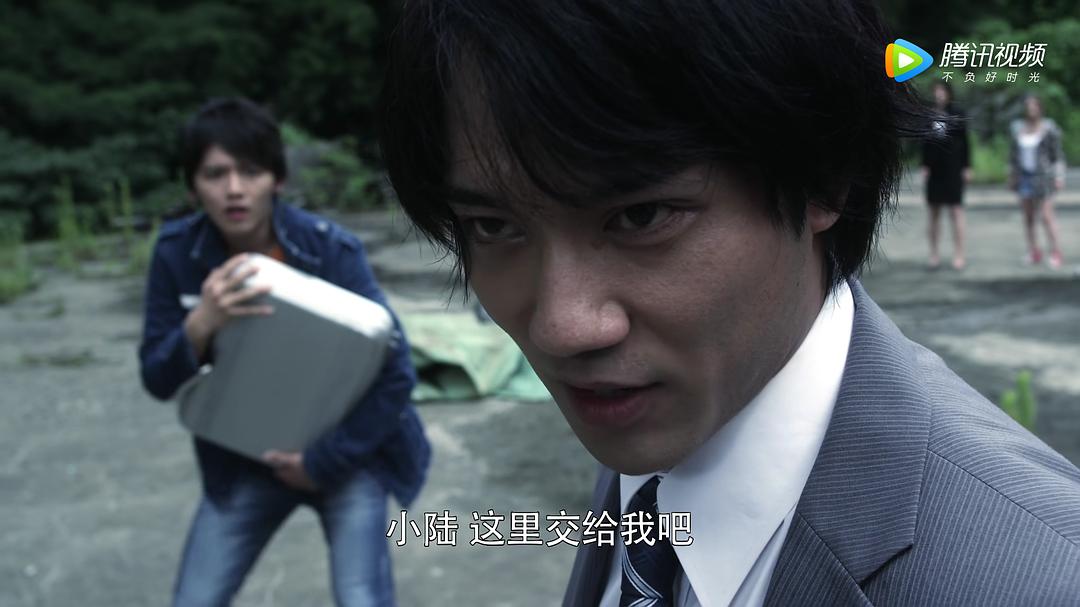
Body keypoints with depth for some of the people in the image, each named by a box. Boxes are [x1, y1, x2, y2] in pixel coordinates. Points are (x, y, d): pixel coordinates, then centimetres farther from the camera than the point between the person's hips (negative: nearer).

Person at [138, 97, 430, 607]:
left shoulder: (330, 248, -21)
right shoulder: (176, 251, -12)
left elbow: (395, 375, -18)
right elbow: (158, 381, -9)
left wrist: (322, 463, -16)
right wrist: (200, 324, -29)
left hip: (344, 451, -3)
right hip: (244, 460, 3)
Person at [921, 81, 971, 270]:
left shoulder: (956, 115, -1)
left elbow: (964, 142, 1)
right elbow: (924, 143, 7)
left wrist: (966, 167, -3)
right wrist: (924, 166, 1)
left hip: (953, 169, -3)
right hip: (934, 170, 3)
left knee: (956, 211, -2)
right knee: (934, 212, 6)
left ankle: (959, 255, 3)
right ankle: (934, 253, 13)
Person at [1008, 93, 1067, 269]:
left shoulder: (1049, 128, -6)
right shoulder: (1017, 127, 4)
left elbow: (1058, 154, -3)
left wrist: (1059, 176, -8)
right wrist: (1012, 176, 11)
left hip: (1043, 176, -4)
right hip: (1024, 176, 4)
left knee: (1046, 215, -9)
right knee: (1028, 216, 6)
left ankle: (1056, 253, -3)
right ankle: (1033, 252, 13)